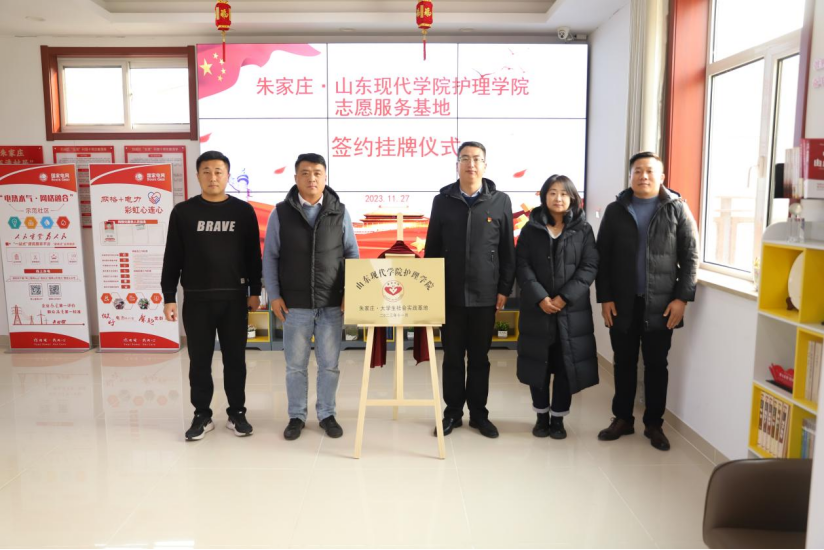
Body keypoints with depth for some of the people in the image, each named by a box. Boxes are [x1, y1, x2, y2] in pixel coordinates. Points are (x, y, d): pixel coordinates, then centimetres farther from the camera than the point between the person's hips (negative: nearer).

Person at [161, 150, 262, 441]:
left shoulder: (243, 211, 3)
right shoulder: (183, 212, 2)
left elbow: (253, 255, 7)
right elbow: (172, 258, 3)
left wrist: (254, 291, 3)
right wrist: (169, 297, -1)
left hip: (234, 298, 0)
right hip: (196, 299, 0)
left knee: (235, 359, 8)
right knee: (199, 360, 7)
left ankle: (237, 413, 21)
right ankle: (202, 415, 21)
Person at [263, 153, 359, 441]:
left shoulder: (339, 212, 2)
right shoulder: (281, 212, 0)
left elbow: (352, 254, 6)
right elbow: (270, 257, 3)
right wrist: (274, 295, -2)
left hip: (332, 303, 1)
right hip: (295, 303, 0)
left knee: (329, 364, 9)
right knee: (296, 364, 9)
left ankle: (327, 414, 25)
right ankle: (296, 416, 25)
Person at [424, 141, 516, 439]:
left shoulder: (500, 201, 1)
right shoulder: (443, 200, 3)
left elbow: (508, 251, 2)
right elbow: (432, 249, 6)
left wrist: (504, 289, -2)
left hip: (485, 294, 0)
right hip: (450, 294, 1)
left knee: (480, 357, 10)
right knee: (453, 357, 9)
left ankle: (479, 413, 24)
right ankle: (452, 412, 23)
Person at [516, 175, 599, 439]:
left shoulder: (583, 230, 4)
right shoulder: (531, 229, 4)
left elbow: (590, 267, -3)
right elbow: (522, 266, -3)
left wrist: (564, 297, -14)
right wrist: (540, 298, -15)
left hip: (572, 310, 0)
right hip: (536, 308, 0)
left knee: (567, 365, 3)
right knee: (538, 363, 6)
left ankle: (558, 418, 18)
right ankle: (542, 416, 21)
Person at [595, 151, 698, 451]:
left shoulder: (677, 209, 2)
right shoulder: (615, 210, 5)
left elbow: (690, 256, 0)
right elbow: (602, 257, 4)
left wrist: (682, 297, -8)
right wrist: (605, 297, -3)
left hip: (661, 304, -1)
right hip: (622, 303, 1)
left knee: (656, 365, 9)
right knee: (624, 363, 11)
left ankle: (654, 424, 22)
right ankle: (622, 418, 25)